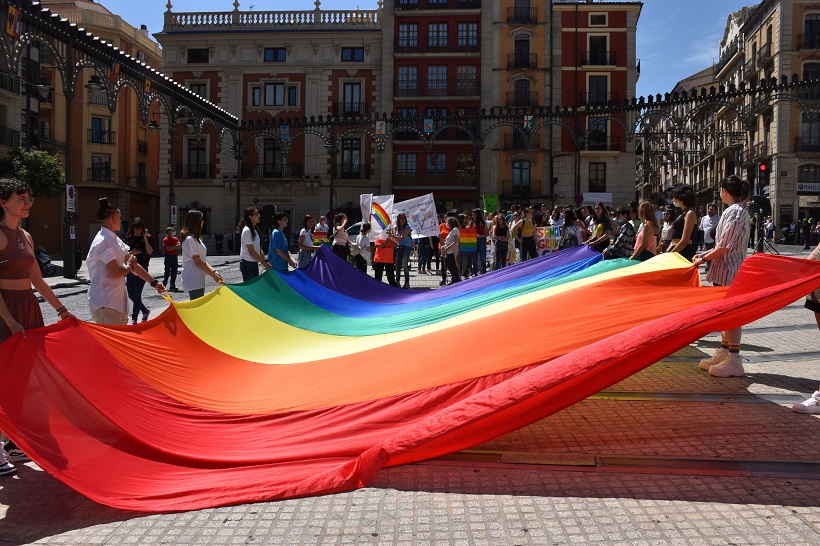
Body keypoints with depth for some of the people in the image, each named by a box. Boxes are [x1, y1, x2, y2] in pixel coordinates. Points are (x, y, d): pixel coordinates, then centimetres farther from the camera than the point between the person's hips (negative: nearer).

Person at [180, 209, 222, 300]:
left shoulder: (196, 238, 16)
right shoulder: (190, 239, -14)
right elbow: (198, 262, -17)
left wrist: (214, 271, 3)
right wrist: (214, 276, -15)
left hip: (198, 280, 10)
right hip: (193, 281, -10)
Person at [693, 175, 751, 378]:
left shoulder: (734, 211, -16)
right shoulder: (741, 210, 15)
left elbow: (725, 247, -20)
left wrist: (704, 259, -9)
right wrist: (706, 254, 16)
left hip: (729, 271, -10)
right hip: (727, 270, 10)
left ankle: (734, 361, -2)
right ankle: (724, 353, 23)